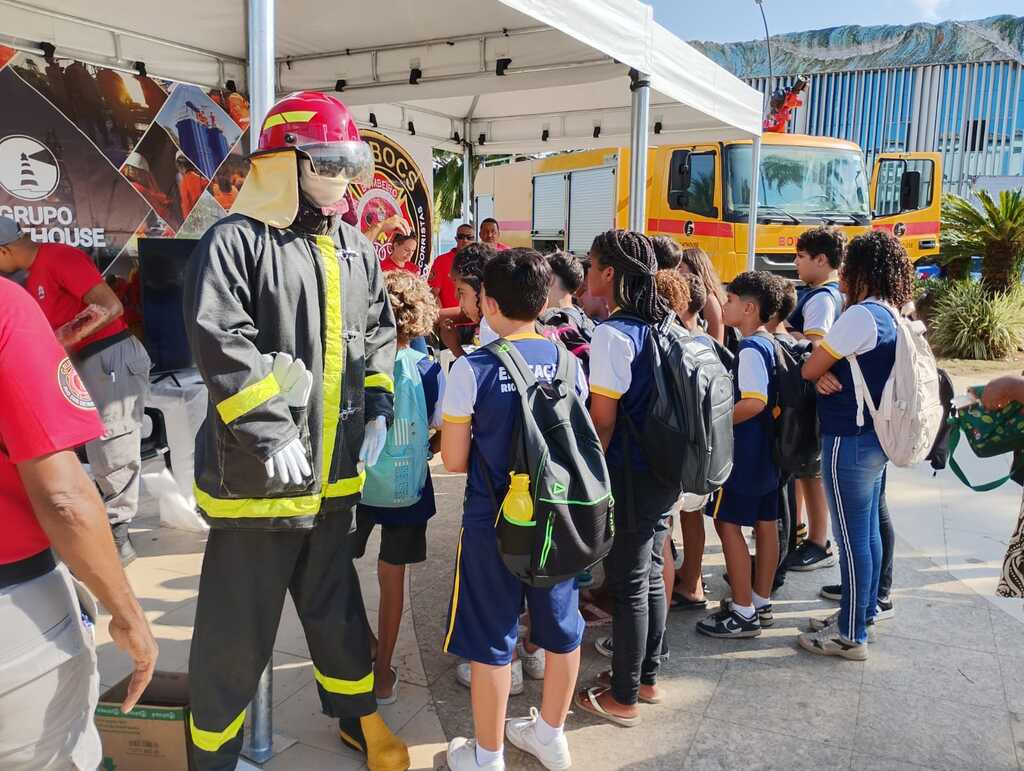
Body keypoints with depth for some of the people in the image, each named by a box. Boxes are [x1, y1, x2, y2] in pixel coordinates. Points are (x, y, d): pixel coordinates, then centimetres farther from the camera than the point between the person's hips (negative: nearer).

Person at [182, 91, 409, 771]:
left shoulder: (357, 250, 12)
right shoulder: (235, 242, -10)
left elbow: (380, 333, 18)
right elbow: (222, 344, -20)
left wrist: (379, 408, 6)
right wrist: (271, 432, -24)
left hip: (335, 471, 6)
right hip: (256, 474, -6)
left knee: (335, 601, 22)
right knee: (238, 625, 7)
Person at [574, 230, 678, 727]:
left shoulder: (612, 334, -19)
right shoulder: (660, 326, 5)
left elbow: (603, 418, -17)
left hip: (629, 477, -8)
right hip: (664, 471, 8)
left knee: (627, 586, 5)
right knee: (650, 576, 19)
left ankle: (623, 697, 20)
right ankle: (647, 677, 35)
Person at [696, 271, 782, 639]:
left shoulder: (750, 348, -17)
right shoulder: (768, 345, 11)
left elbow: (754, 402, -27)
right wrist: (722, 414, 16)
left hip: (743, 451, -9)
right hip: (765, 450, 9)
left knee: (728, 523, -2)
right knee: (765, 523, 13)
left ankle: (743, 613, 4)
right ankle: (761, 602, 25)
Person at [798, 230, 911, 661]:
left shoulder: (861, 316, -19)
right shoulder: (894, 317, 10)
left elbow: (808, 370, -14)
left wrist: (820, 372, 8)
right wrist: (827, 376, -9)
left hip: (850, 440, -10)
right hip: (876, 436, 10)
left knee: (851, 537, 0)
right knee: (868, 531, 19)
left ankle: (851, 637, 11)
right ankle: (863, 613, 33)